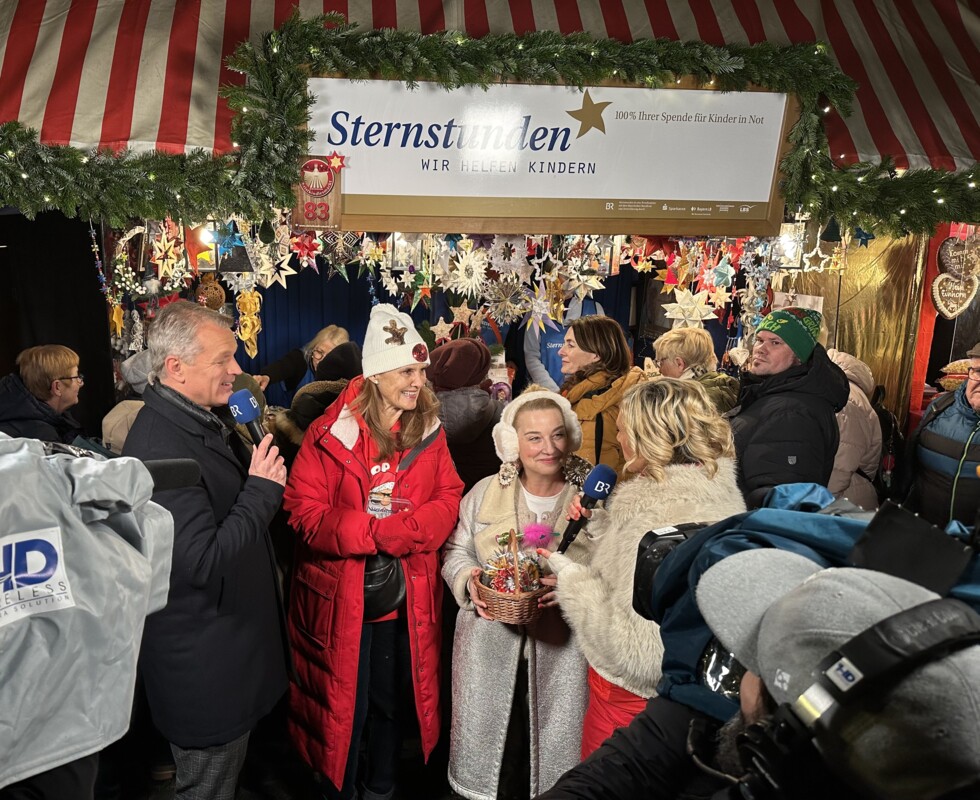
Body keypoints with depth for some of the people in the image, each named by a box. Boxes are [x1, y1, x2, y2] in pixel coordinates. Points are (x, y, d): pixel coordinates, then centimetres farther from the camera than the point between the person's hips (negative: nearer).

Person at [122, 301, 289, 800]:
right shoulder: (160, 451, -29)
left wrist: (260, 473, -1)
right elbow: (203, 563, -32)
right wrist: (263, 490, -24)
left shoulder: (206, 419, 4)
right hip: (205, 665, -9)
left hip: (232, 643, 9)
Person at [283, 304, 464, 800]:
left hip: (407, 598, 3)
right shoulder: (333, 433, -11)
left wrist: (399, 529, -20)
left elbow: (448, 499, -3)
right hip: (342, 599, -3)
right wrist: (375, 533, -23)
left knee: (391, 703, 20)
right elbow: (304, 509, -14)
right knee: (344, 708, 13)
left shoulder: (429, 430, 1)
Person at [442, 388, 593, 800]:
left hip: (561, 649, -1)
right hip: (490, 646, 2)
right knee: (489, 739, 15)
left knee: (552, 743, 12)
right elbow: (456, 551, 7)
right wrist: (469, 581, -12)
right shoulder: (485, 491, 0)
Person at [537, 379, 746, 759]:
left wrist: (568, 575, -21)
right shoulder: (714, 488, -1)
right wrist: (599, 520, 5)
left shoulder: (668, 518, -32)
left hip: (634, 693, -9)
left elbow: (640, 648, -30)